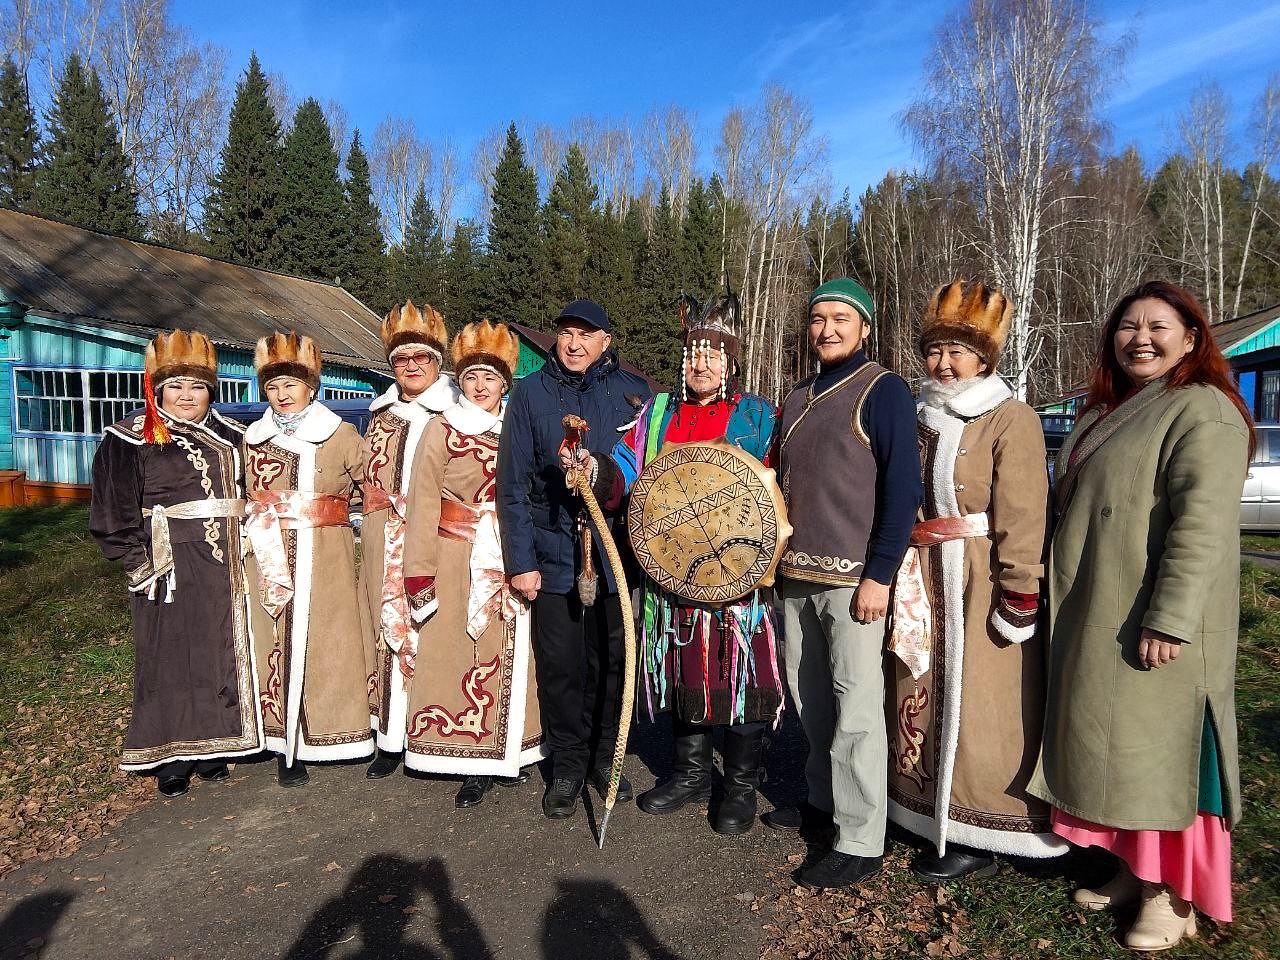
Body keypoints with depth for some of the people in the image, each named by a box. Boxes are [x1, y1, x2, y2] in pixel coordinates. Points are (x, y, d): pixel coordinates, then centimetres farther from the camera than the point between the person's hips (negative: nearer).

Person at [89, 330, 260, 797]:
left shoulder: (229, 438, 10)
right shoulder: (130, 441, -3)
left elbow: (248, 496, 17)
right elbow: (112, 514, -5)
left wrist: (244, 551, 9)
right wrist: (141, 568, -11)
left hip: (224, 568, 4)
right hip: (168, 569, -4)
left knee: (222, 651, 9)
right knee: (170, 658, 2)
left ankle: (210, 747, 23)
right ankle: (171, 758, 16)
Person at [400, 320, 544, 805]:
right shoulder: (442, 430, 1)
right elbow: (423, 505, -3)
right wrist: (420, 572, -8)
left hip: (511, 560, 3)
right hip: (458, 561, -2)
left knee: (508, 653, 6)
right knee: (459, 652, -1)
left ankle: (505, 751, 20)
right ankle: (472, 762, 10)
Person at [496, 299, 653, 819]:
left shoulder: (633, 391, 2)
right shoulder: (530, 393, 2)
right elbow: (512, 483, 1)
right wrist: (520, 560, -4)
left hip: (616, 553, 0)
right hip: (553, 554, 0)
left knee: (610, 660, 11)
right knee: (560, 664, 7)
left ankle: (605, 756, 30)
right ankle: (567, 763, 25)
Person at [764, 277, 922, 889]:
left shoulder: (882, 391, -6)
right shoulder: (797, 399, 16)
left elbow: (902, 487, -13)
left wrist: (879, 574, -18)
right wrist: (777, 560, 14)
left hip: (852, 578, -7)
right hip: (796, 575, 7)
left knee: (856, 707, -2)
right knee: (809, 695, 15)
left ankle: (861, 840, 8)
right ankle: (823, 799, 32)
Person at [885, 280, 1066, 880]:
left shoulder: (1012, 420, -7)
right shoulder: (920, 420, 14)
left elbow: (1022, 515, -15)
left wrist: (1019, 595, -19)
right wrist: (902, 577, 15)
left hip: (979, 585, -6)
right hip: (922, 583, 7)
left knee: (977, 707, 1)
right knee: (922, 696, 13)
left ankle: (979, 835, 16)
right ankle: (930, 811, 29)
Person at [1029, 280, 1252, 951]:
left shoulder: (1203, 410, -11)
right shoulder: (1103, 415, 15)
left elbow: (1203, 521, -21)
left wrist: (1170, 618, -25)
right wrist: (1062, 599, 22)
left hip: (1152, 624, -8)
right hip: (1092, 619, 8)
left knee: (1160, 745, 1)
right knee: (1112, 744, 15)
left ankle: (1174, 897, 17)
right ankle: (1136, 869, 30)